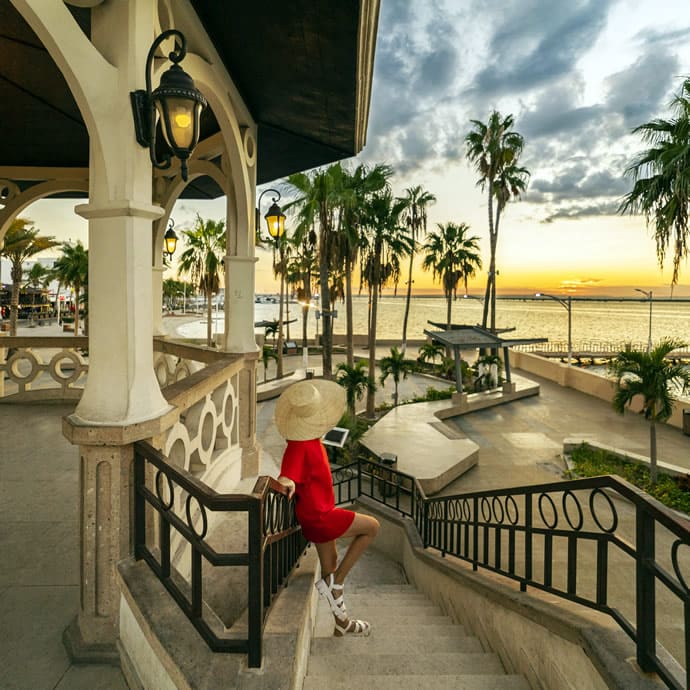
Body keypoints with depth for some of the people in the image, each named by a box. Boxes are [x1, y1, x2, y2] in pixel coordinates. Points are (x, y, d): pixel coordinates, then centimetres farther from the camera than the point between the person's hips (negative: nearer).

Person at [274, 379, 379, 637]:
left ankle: (341, 622, 40)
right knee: (372, 527, 2)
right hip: (318, 516, -9)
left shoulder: (310, 439, 1)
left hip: (318, 513, 9)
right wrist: (289, 484, -54)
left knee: (330, 563, 21)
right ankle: (335, 583, 6)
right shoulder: (301, 446, -27)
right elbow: (287, 477, -35)